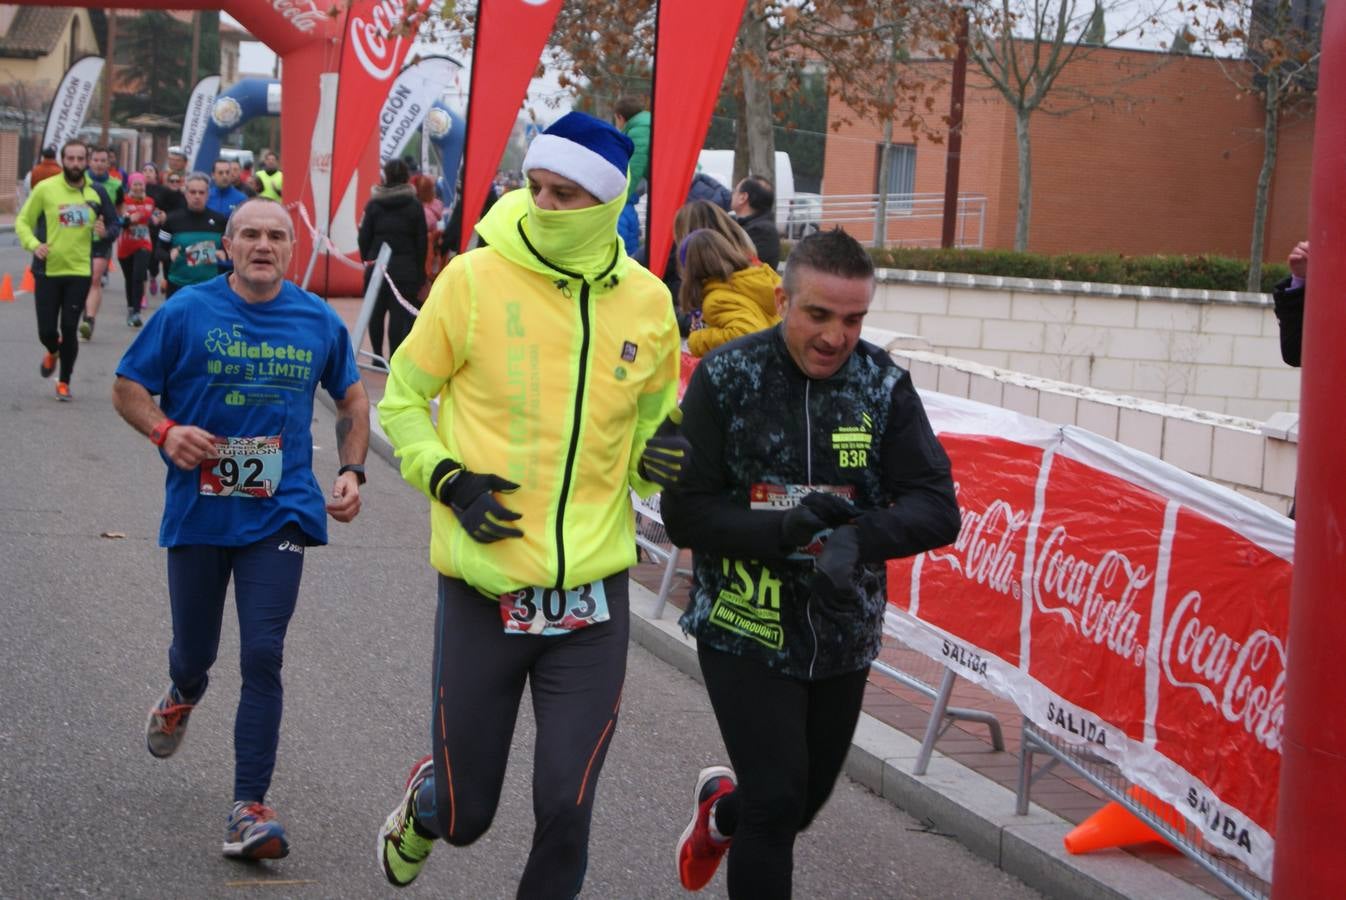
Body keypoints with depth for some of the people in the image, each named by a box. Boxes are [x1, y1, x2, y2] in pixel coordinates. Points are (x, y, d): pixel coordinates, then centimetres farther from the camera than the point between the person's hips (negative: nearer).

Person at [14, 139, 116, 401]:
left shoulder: (96, 193, 2)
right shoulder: (45, 188, -6)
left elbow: (113, 223, 14)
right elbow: (22, 221, 0)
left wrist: (105, 232, -10)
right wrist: (33, 244, -18)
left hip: (79, 271, 1)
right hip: (47, 270, -1)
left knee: (69, 329, -2)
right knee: (46, 331, 1)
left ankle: (64, 381, 17)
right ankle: (53, 352, 39)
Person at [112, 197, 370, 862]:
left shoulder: (319, 322, 4)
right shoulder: (187, 313, -3)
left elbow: (352, 398, 18)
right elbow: (127, 388, 2)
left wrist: (352, 471, 4)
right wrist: (165, 431, -17)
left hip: (279, 514, 0)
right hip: (197, 512, 0)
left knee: (262, 658, -10)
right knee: (194, 650, 13)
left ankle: (249, 809, -6)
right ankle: (182, 696, 53)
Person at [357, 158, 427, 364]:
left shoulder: (373, 204, 1)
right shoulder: (414, 206, -1)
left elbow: (364, 237, 0)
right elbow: (421, 241, -2)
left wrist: (367, 259, 12)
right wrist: (419, 273, 4)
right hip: (405, 268, -1)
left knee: (376, 312, 11)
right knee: (399, 314, -2)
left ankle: (378, 356, 15)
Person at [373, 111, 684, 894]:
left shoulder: (646, 303, 0)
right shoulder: (474, 280, -8)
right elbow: (402, 399, 4)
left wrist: (658, 458, -6)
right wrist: (447, 480, -12)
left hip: (592, 595, 2)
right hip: (483, 593, -1)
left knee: (565, 812, -3)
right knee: (466, 816, 10)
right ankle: (425, 804, 47)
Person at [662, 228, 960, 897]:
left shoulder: (884, 385, -4)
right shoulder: (725, 377, -10)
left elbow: (936, 509, -11)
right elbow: (684, 513, -12)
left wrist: (861, 537, -31)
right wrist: (780, 528, -28)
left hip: (843, 636, 4)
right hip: (744, 633, -3)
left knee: (803, 803, 19)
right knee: (776, 804, -12)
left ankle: (722, 808, 53)